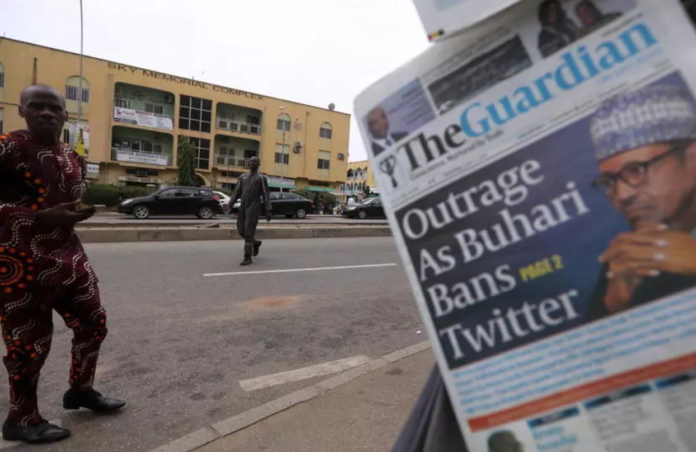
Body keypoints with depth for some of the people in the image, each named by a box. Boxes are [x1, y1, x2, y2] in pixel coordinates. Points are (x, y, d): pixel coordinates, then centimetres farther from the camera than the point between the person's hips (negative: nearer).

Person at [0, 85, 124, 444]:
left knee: (93, 325, 15)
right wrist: (43, 217, -25)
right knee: (30, 342, 2)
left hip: (70, 258, 8)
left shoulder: (72, 158, 11)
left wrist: (82, 211, 7)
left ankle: (80, 390, 37)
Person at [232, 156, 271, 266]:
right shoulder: (243, 177, 17)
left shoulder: (261, 178, 2)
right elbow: (237, 192, 15)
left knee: (248, 232, -11)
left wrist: (268, 211, -8)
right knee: (241, 230, 8)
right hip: (243, 207, 6)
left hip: (254, 208, -6)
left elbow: (265, 195, -2)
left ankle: (248, 258, -6)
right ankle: (255, 243, 35)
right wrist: (230, 203, 2)